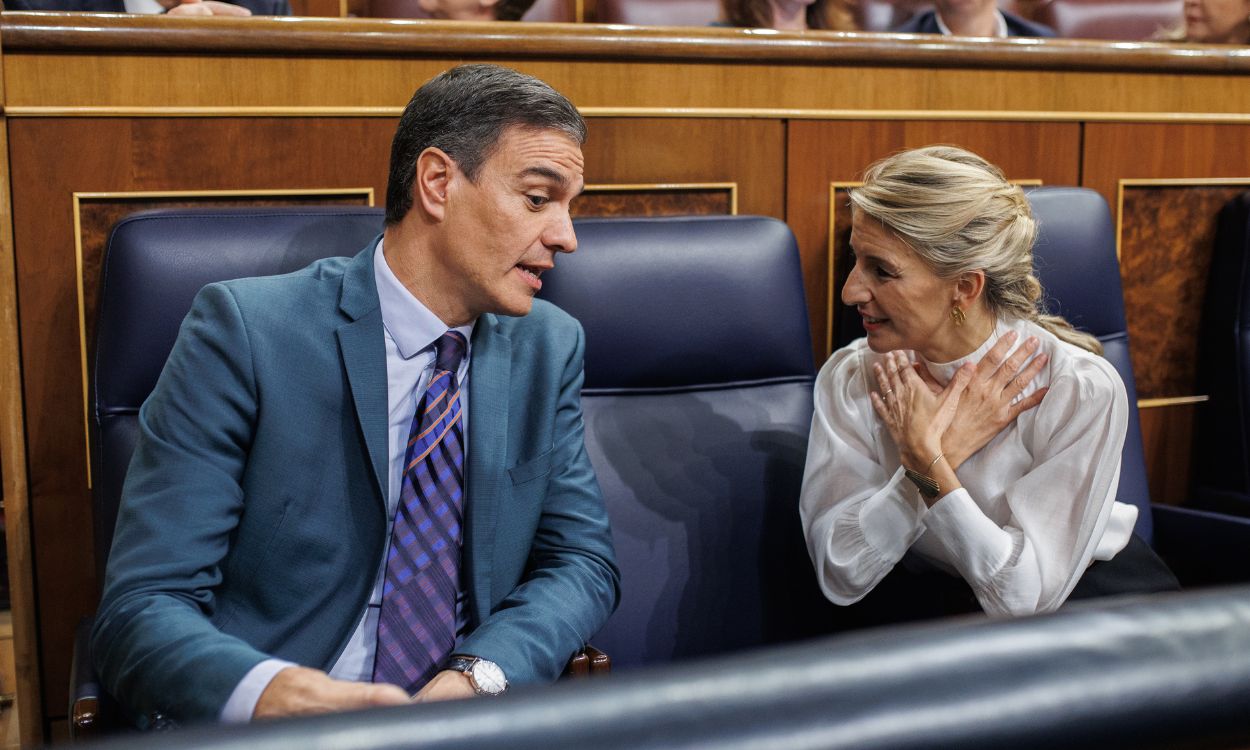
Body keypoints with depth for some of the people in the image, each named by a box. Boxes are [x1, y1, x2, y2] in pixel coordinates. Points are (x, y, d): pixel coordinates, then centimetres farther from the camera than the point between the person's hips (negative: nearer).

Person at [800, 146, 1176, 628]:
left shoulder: (1082, 388, -22)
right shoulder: (849, 379, -13)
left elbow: (1024, 594, -23)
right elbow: (840, 575, -19)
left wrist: (928, 460, -32)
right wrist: (945, 449, -27)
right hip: (926, 595, 1)